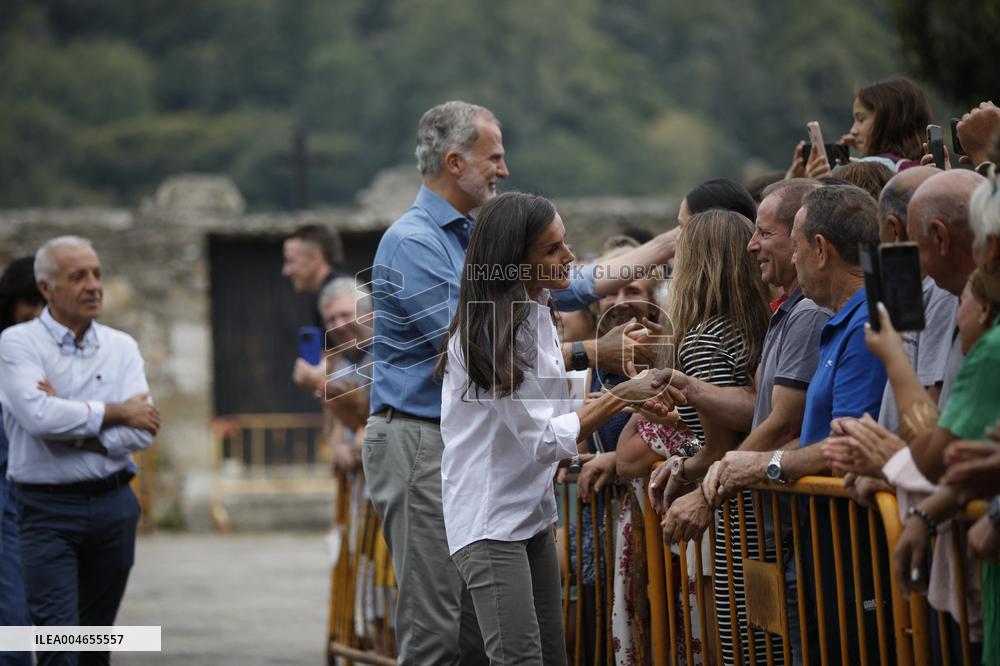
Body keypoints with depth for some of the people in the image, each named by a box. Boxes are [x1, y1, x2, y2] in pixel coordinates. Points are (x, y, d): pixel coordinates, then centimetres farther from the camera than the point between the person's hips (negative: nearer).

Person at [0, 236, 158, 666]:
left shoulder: (121, 347, 7)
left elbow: (141, 432, -5)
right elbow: (38, 416, -21)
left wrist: (72, 430, -14)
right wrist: (114, 412, -11)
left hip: (113, 503, 4)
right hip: (48, 509, -4)